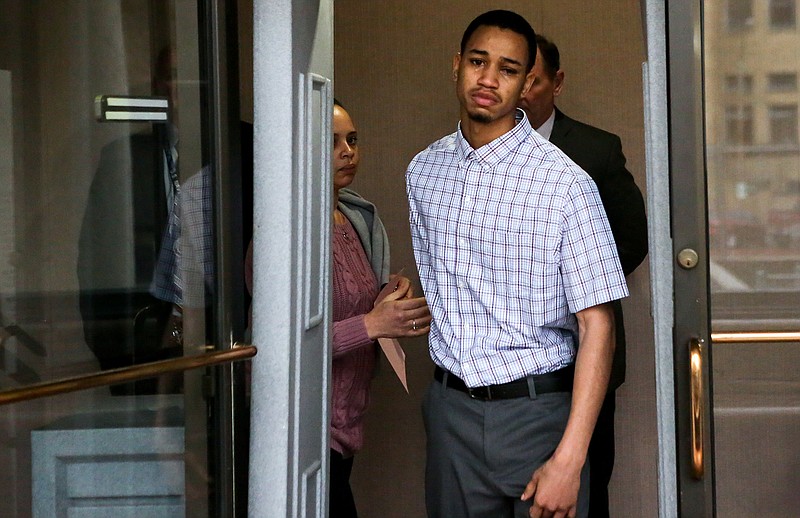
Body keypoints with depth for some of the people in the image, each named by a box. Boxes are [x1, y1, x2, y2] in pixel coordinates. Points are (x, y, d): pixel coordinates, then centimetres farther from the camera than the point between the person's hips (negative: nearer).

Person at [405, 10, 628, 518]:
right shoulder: (423, 170, 4)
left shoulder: (566, 183, -13)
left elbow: (597, 326, -15)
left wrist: (569, 459, -20)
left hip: (537, 412, -4)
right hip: (448, 407, 4)